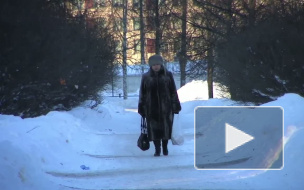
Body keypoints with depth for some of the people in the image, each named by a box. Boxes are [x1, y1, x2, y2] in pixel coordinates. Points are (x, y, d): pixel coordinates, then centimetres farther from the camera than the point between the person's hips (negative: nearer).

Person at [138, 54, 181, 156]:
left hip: (165, 107, 0)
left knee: (166, 127, 2)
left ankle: (165, 147, 20)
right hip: (151, 108, 0)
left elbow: (173, 91, 4)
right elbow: (142, 93, 6)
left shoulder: (168, 75, 2)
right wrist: (142, 108, 3)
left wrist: (175, 106, 0)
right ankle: (157, 149, 9)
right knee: (154, 128, -1)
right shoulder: (146, 77, 4)